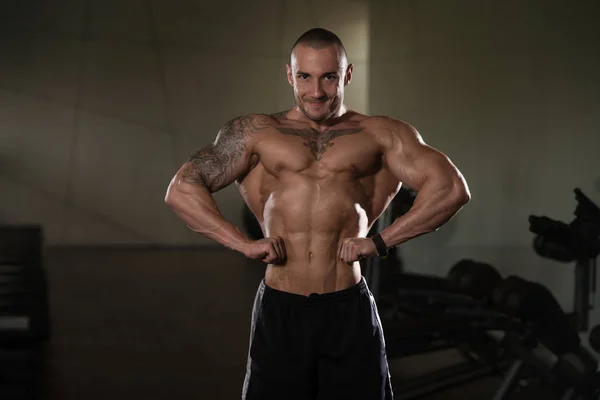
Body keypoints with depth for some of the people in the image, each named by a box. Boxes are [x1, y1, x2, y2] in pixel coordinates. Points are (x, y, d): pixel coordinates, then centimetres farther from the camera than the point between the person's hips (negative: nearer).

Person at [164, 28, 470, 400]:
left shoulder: (380, 134, 6)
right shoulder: (256, 133, 9)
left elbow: (452, 189, -2)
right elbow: (181, 190, 4)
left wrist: (382, 241, -8)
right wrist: (244, 243, -7)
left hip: (350, 312, 0)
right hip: (279, 312, 1)